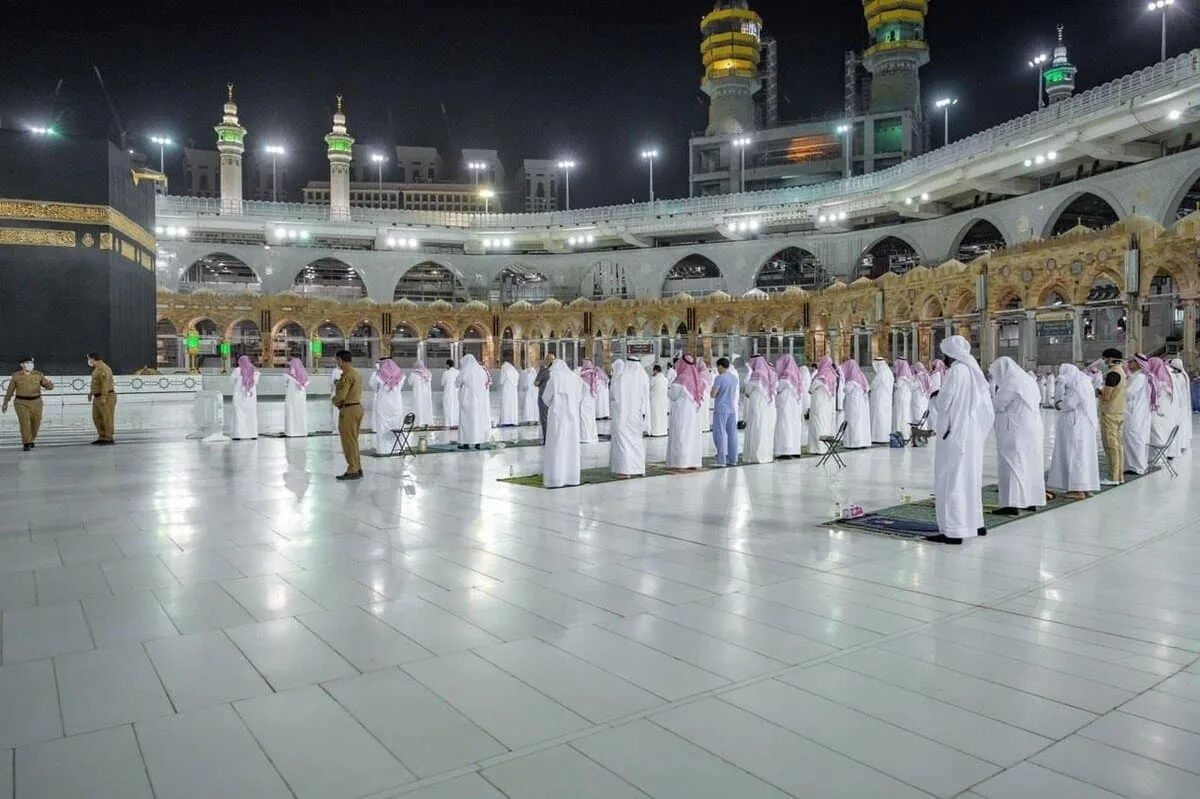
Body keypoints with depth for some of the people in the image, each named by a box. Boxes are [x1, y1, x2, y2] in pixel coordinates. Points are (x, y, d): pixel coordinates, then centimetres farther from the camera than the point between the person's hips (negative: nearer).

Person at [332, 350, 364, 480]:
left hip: (348, 410, -10)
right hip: (357, 406, 10)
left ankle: (353, 471, 0)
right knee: (353, 440, 16)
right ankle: (357, 468, 21)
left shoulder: (347, 375, -17)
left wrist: (334, 400, 1)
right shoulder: (356, 373, 14)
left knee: (349, 441, -3)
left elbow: (341, 395, -20)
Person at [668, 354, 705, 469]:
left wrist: (668, 391, 11)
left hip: (681, 411, -7)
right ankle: (694, 462, 13)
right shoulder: (697, 378, 5)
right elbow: (700, 396, 11)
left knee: (680, 435, -1)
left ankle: (680, 462, -2)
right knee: (693, 435, 11)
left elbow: (673, 396, -10)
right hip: (694, 412, 7)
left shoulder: (681, 379, -15)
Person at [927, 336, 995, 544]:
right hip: (973, 432, 9)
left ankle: (953, 531, -5)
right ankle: (975, 523, 27)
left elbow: (943, 403, -15)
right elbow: (985, 402, 15)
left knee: (951, 479, -5)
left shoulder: (955, 371, -15)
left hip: (955, 433, -9)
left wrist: (934, 397, 7)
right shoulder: (974, 370, 9)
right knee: (970, 477, 18)